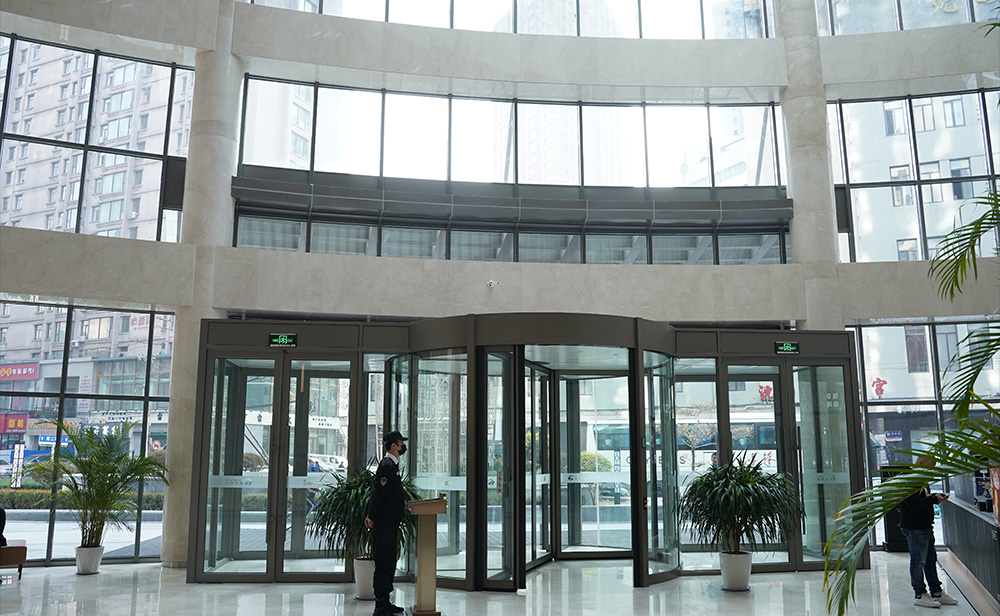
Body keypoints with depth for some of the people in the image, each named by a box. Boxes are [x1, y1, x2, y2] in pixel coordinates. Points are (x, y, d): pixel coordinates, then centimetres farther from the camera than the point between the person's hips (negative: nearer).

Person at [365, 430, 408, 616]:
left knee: (389, 562, 14)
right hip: (384, 523, -10)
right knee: (384, 563, -8)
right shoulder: (386, 465, -16)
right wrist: (372, 517, -15)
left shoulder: (392, 464, 16)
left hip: (391, 523, 10)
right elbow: (379, 493, -18)